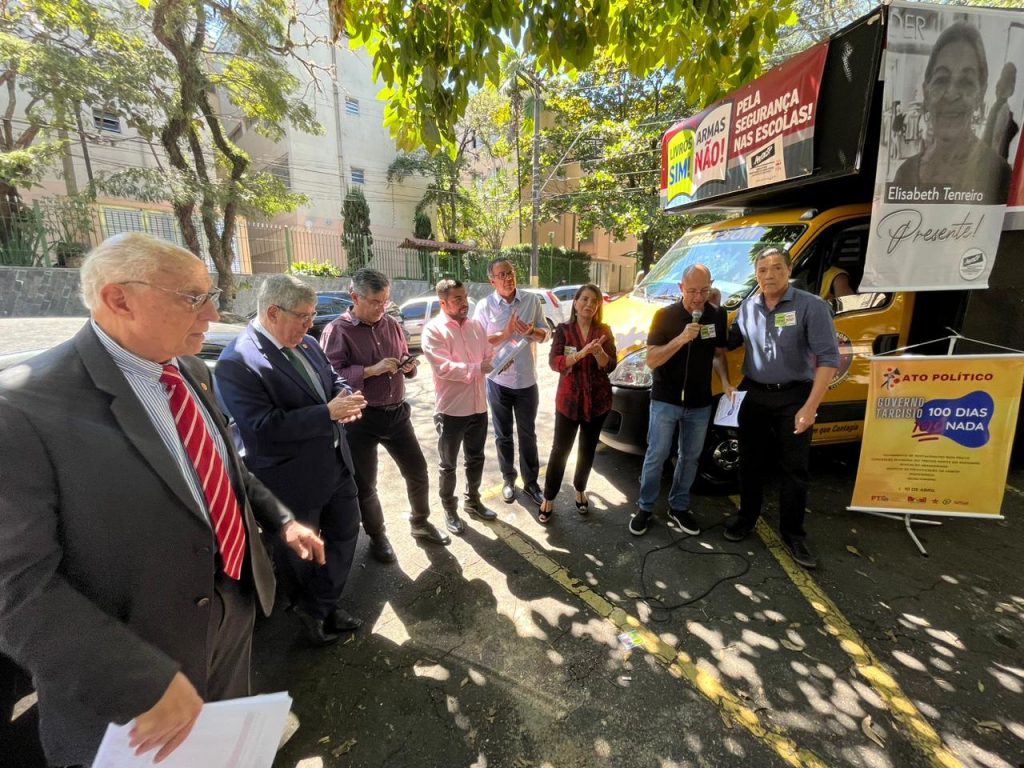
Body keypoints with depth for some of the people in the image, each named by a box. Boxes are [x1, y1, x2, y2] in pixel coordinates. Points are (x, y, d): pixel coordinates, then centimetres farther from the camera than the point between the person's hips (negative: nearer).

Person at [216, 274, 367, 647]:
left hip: (334, 464, 8)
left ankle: (322, 605, 40)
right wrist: (328, 413, -28)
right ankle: (309, 610, 45)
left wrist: (345, 397, -12)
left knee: (345, 531, 20)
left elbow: (333, 379, 12)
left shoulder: (307, 344, 1)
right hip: (293, 480, -7)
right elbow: (264, 427, -29)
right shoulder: (237, 362, -22)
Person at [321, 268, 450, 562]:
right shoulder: (337, 331, -10)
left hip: (397, 412, 5)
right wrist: (372, 370, -24)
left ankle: (420, 523, 37)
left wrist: (408, 366, -6)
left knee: (417, 471, 13)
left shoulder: (392, 324, 6)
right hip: (361, 419, -4)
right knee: (364, 484, 10)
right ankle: (377, 536, 34)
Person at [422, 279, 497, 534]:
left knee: (475, 459, 21)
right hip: (451, 409, -5)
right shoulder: (433, 330, -12)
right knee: (448, 465, 12)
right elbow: (443, 368, -22)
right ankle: (449, 510, 31)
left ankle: (472, 501, 41)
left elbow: (489, 357, 7)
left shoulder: (476, 326, 6)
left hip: (478, 406, 6)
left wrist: (495, 363, -16)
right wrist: (477, 368, -21)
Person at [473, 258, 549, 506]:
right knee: (503, 435, 14)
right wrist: (506, 333, -21)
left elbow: (545, 334, 4)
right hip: (498, 381, -1)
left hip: (527, 380, 1)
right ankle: (508, 480, 33)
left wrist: (531, 331, -18)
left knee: (528, 435, 13)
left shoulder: (532, 300, -2)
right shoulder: (485, 306, -8)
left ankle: (531, 482, 28)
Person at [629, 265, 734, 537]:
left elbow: (718, 354, 12)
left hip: (700, 404, 4)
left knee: (690, 457, 15)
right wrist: (681, 338, -28)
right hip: (666, 401, -4)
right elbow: (651, 360, -15)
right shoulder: (665, 315, -10)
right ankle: (645, 507, 22)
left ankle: (678, 507, 32)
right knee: (656, 456, 5)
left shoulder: (717, 315, 1)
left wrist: (725, 382, -6)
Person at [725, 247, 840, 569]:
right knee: (751, 463, 14)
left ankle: (793, 532, 25)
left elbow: (828, 358, -15)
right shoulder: (748, 306, 3)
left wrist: (810, 406, -20)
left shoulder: (811, 306, -11)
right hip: (755, 396, 4)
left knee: (794, 469, 7)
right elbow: (730, 342, 16)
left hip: (793, 398, -3)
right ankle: (747, 518, 33)